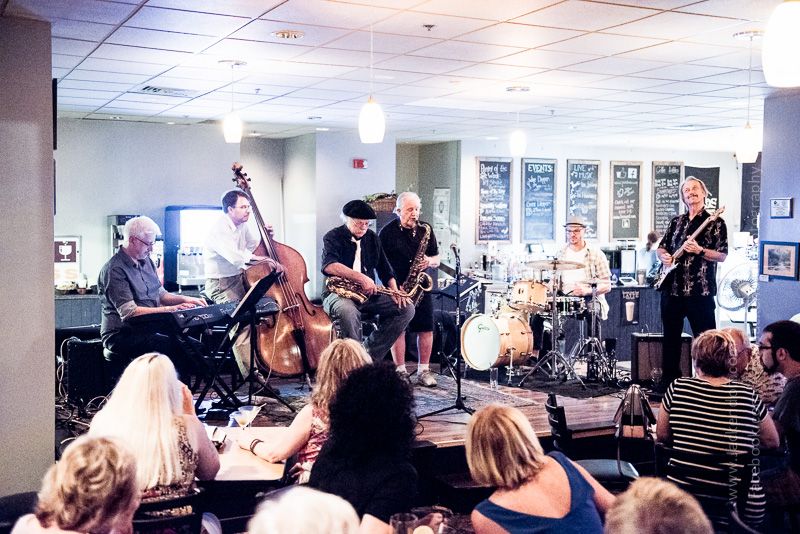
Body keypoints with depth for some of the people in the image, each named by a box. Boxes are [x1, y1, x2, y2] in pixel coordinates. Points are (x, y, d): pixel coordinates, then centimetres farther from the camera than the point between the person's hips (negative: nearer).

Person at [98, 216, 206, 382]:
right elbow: (129, 312, -21)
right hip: (122, 336, -8)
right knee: (177, 347, -27)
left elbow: (160, 294, 22)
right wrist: (171, 309, -23)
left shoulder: (145, 261, 15)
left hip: (148, 330, 8)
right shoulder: (114, 270, -13)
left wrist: (184, 299, 2)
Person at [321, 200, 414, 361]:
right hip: (338, 293, -6)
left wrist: (394, 290, -2)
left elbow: (384, 268, 17)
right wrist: (361, 277, -34)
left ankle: (370, 356, -9)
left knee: (407, 309, -10)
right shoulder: (333, 237, -5)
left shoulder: (372, 238, 14)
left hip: (369, 294, 6)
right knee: (347, 311, -41)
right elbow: (328, 266, -24)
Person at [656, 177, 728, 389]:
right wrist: (663, 256, -1)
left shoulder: (715, 223, 0)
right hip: (671, 288, 5)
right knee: (671, 335, 11)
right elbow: (661, 247, 21)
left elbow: (722, 255, -6)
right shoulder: (676, 221, 16)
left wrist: (699, 250, -20)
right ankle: (669, 377, 21)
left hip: (700, 291, -5)